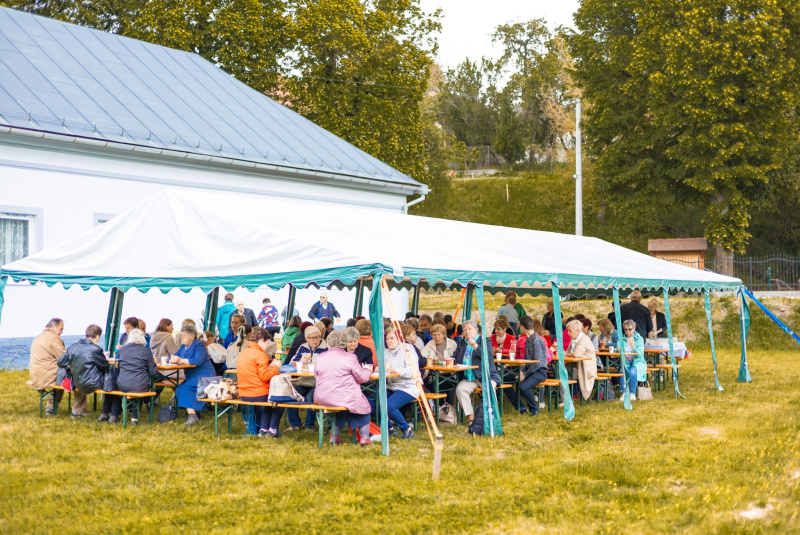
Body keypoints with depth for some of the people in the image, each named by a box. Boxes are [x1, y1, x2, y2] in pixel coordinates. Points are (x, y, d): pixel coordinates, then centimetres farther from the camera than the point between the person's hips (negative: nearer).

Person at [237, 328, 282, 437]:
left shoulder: (243, 352, 10)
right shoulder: (260, 354, -16)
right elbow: (265, 376, -20)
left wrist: (269, 366, 12)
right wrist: (276, 367, -5)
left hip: (243, 394, 8)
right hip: (258, 394, -8)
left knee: (270, 399, 32)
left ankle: (263, 429, 27)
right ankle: (273, 429, 17)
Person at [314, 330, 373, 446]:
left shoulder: (320, 358, 1)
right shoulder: (349, 357, -11)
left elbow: (316, 376, 15)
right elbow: (362, 377, -5)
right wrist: (367, 371, 18)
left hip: (322, 399, 5)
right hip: (344, 397, -5)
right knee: (363, 404, 20)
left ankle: (335, 435, 28)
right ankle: (364, 437, 18)